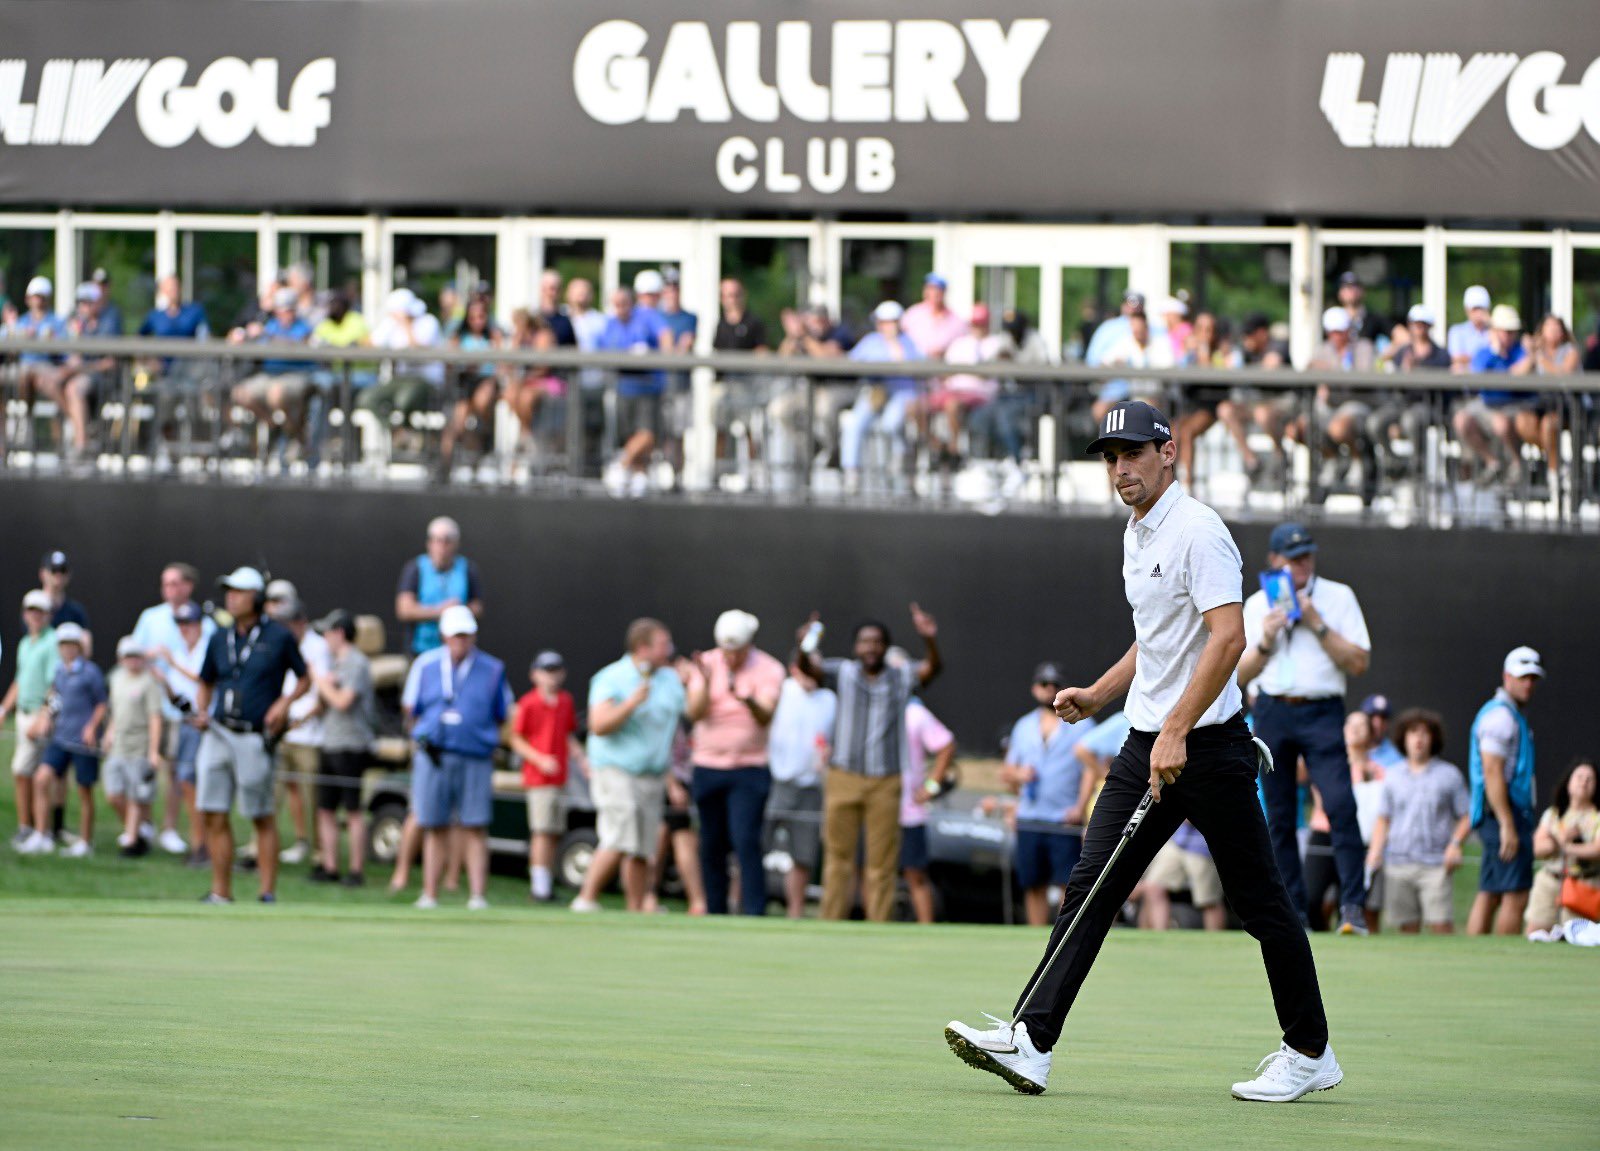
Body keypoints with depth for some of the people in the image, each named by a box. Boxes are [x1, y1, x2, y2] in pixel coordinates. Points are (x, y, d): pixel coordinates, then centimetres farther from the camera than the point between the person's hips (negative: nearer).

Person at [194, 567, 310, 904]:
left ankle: (268, 892, 5)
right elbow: (206, 684, 21)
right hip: (218, 735, 4)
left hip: (254, 739, -4)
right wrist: (201, 712, 2)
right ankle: (221, 892, 7)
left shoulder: (279, 637, -1)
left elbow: (304, 680, 7)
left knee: (263, 818, 0)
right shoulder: (220, 639, 11)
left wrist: (284, 703, -9)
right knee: (214, 815, 0)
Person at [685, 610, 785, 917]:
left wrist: (749, 700, -41)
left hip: (750, 768, -3)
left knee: (746, 842, -16)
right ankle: (715, 915, 14)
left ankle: (754, 913, -18)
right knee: (712, 846, 6)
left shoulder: (768, 670, -5)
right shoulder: (706, 664, 3)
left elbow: (765, 717, -19)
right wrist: (706, 683, -27)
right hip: (708, 766, 3)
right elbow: (694, 713, -9)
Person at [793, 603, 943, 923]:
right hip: (844, 778, 0)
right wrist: (804, 648, -34)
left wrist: (930, 641, -34)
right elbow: (809, 668, -11)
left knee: (882, 865, 1)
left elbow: (933, 668, -13)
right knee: (839, 857, 5)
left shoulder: (902, 677, 4)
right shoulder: (843, 673, 4)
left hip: (885, 784, 0)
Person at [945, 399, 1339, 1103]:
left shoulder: (1198, 531, -14)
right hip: (1147, 743, 9)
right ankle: (1032, 1041, -8)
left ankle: (1310, 1053, 11)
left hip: (1207, 745, -9)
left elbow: (1227, 637, -24)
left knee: (1259, 900, 0)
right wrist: (1098, 695, 17)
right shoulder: (1137, 535, 16)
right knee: (1090, 886, -1)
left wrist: (1176, 732, -28)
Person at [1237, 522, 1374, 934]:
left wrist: (1318, 625, -10)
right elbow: (1241, 674, 10)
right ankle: (1293, 912, 7)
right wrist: (1265, 641, -8)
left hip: (1322, 713, -3)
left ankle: (1352, 905, -22)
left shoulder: (1338, 597, 7)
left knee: (1340, 804, -19)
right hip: (1272, 712, 3)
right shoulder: (1258, 605, 13)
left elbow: (1359, 663, -1)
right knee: (1279, 817, 2)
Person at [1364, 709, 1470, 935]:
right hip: (1398, 863, 3)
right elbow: (1383, 819, 20)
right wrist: (1375, 850, 5)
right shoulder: (1393, 776, 15)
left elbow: (1466, 817, 8)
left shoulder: (1449, 775, 8)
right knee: (1407, 927, -1)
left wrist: (1455, 844, -9)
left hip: (1435, 865, -3)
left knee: (1441, 925, -14)